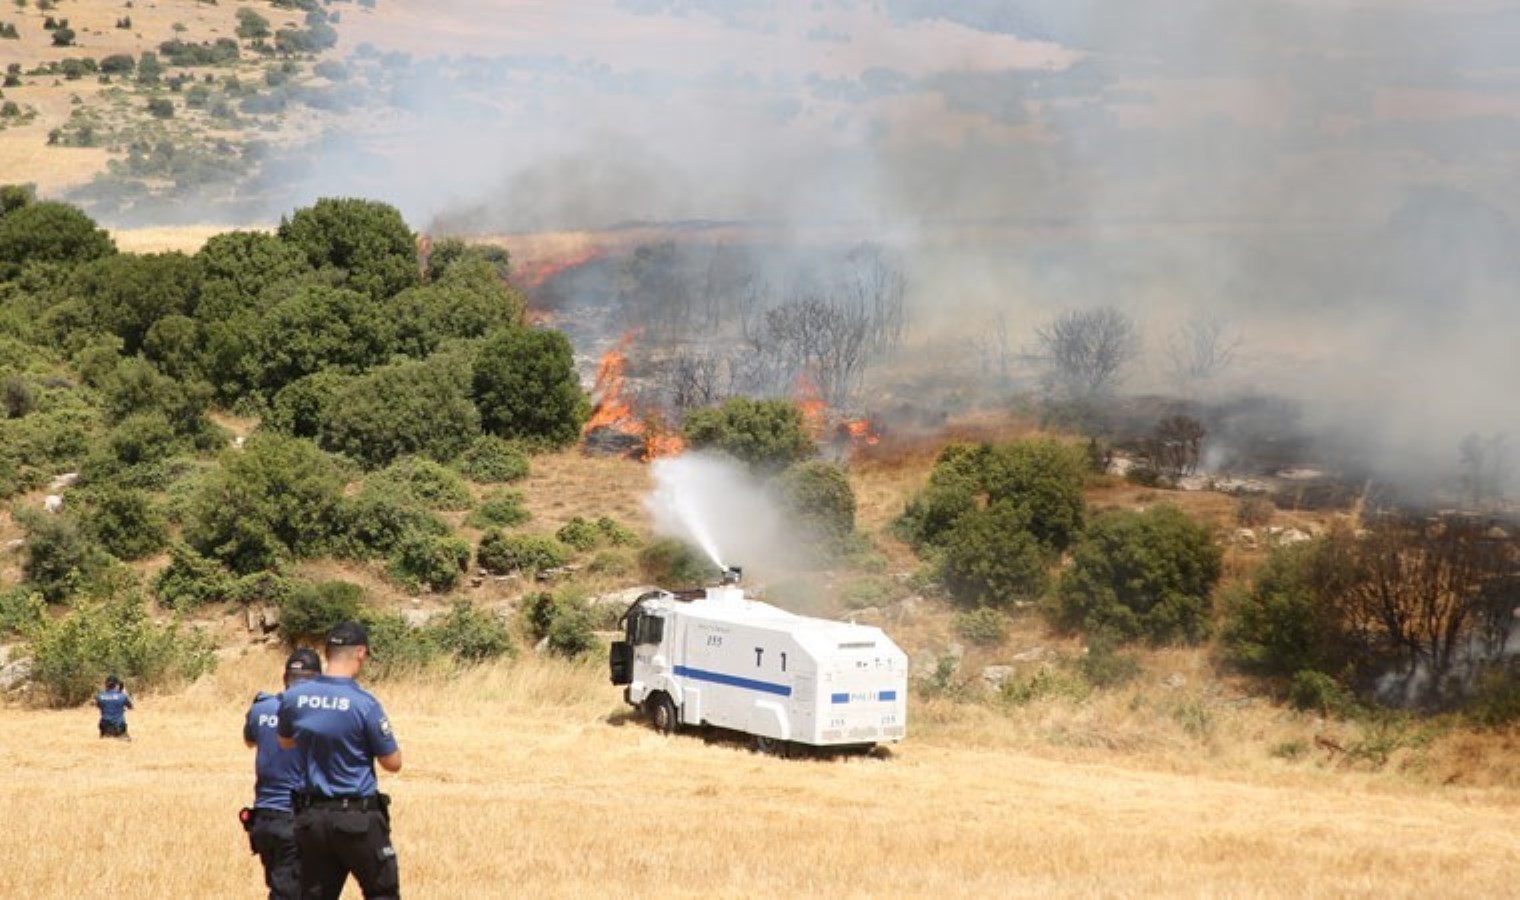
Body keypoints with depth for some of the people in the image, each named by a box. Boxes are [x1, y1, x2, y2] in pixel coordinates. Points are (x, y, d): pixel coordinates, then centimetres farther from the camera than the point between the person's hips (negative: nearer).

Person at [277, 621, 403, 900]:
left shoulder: (294, 697, -2)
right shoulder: (365, 704, -16)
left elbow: (285, 742, 18)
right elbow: (393, 763, -7)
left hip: (311, 817, 5)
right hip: (358, 819, -5)